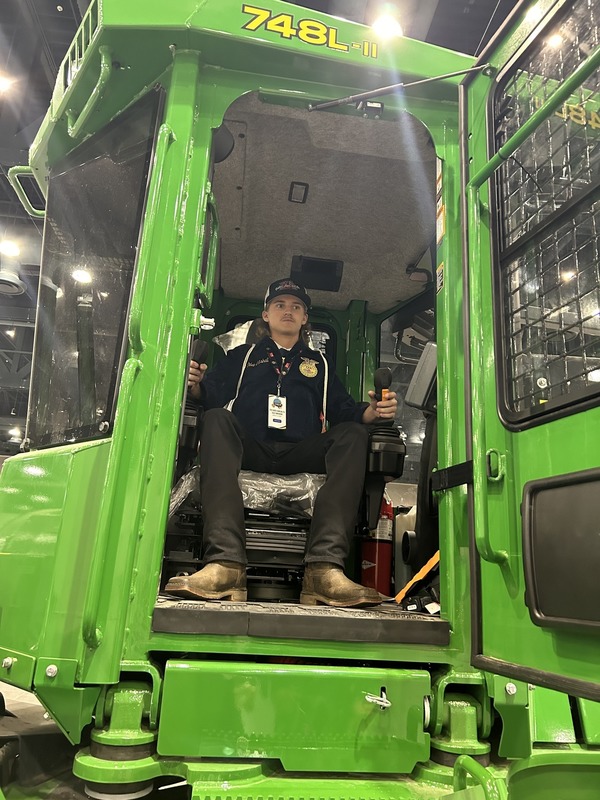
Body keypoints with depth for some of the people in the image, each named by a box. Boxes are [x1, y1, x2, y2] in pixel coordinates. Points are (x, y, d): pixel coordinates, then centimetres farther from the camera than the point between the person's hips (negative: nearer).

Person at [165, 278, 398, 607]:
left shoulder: (319, 364, 31)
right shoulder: (242, 355, 28)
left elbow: (344, 409, 18)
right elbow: (212, 394, 11)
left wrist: (373, 411, -3)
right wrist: (196, 385, -13)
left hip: (300, 455, 1)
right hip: (250, 450, -1)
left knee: (353, 434, -26)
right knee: (217, 419, -31)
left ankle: (324, 568, -42)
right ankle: (226, 563, -46)